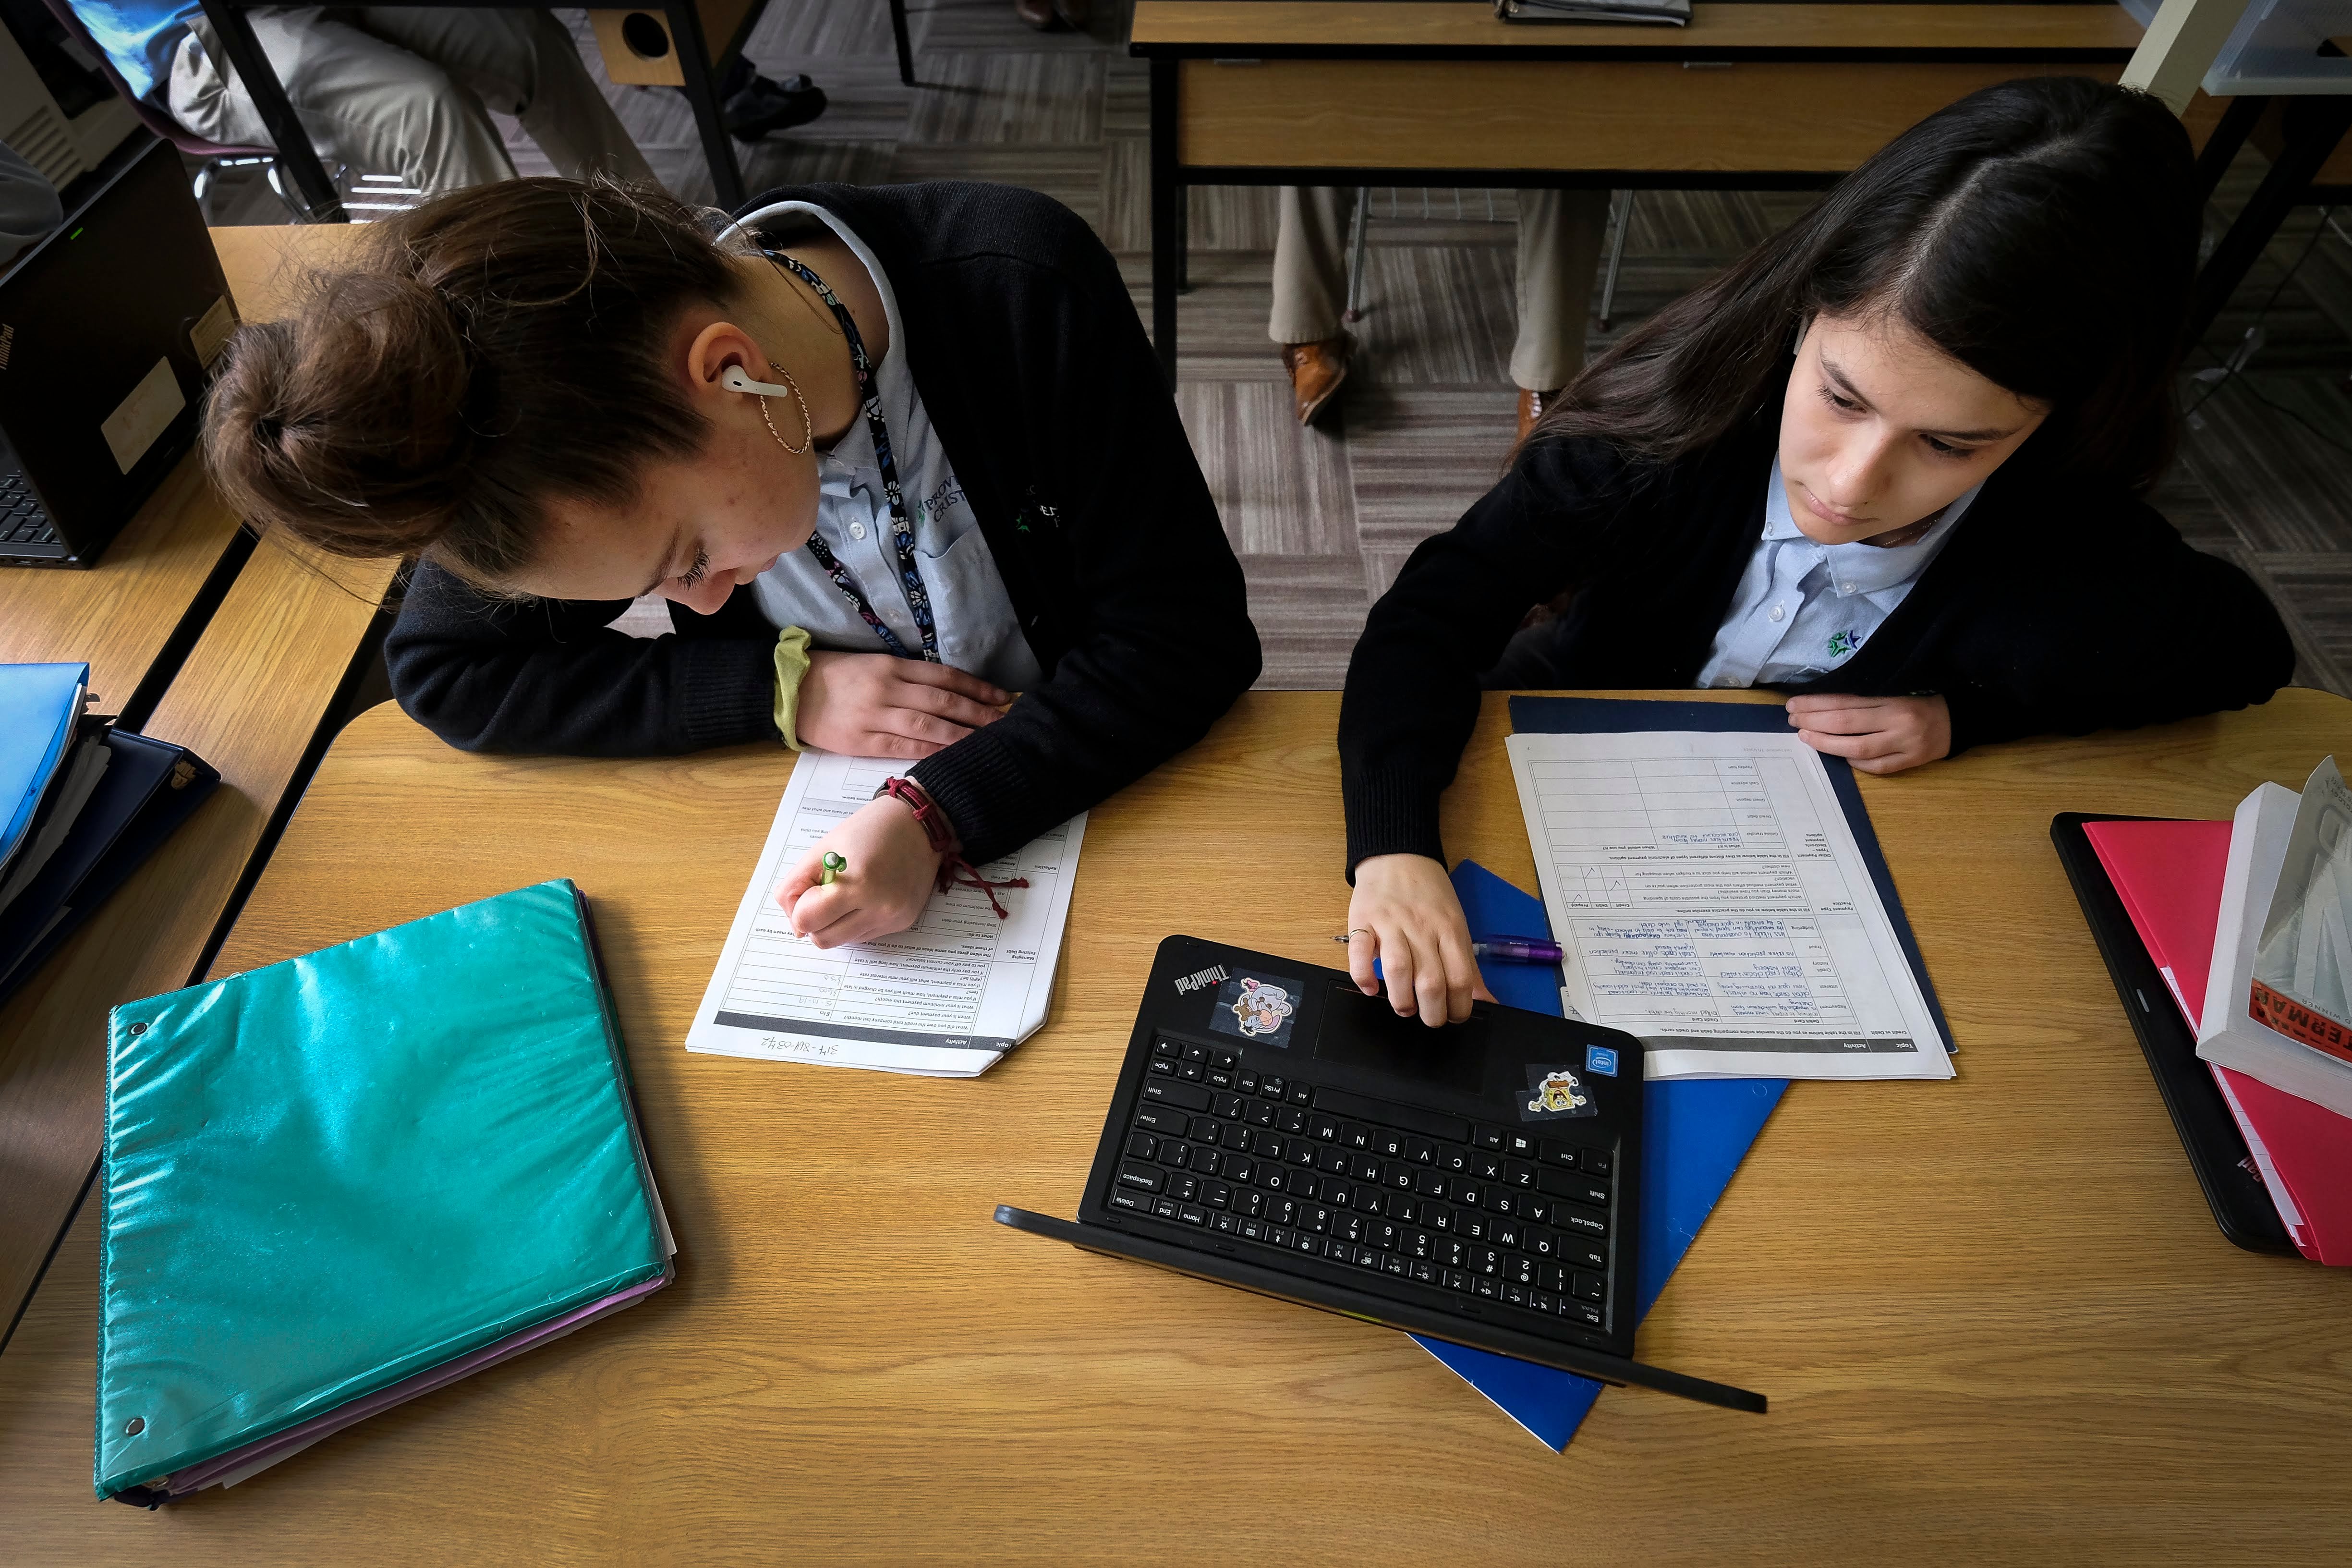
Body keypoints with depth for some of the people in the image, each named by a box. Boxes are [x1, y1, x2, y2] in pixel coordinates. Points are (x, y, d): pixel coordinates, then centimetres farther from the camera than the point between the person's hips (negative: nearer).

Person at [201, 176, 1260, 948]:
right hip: (835, 829, 3)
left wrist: (937, 812, -34)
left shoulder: (1023, 288, -27)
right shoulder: (602, 422, -18)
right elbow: (440, 668, -7)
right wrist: (779, 687, -20)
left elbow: (1189, 636, -22)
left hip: (1095, 801, -2)